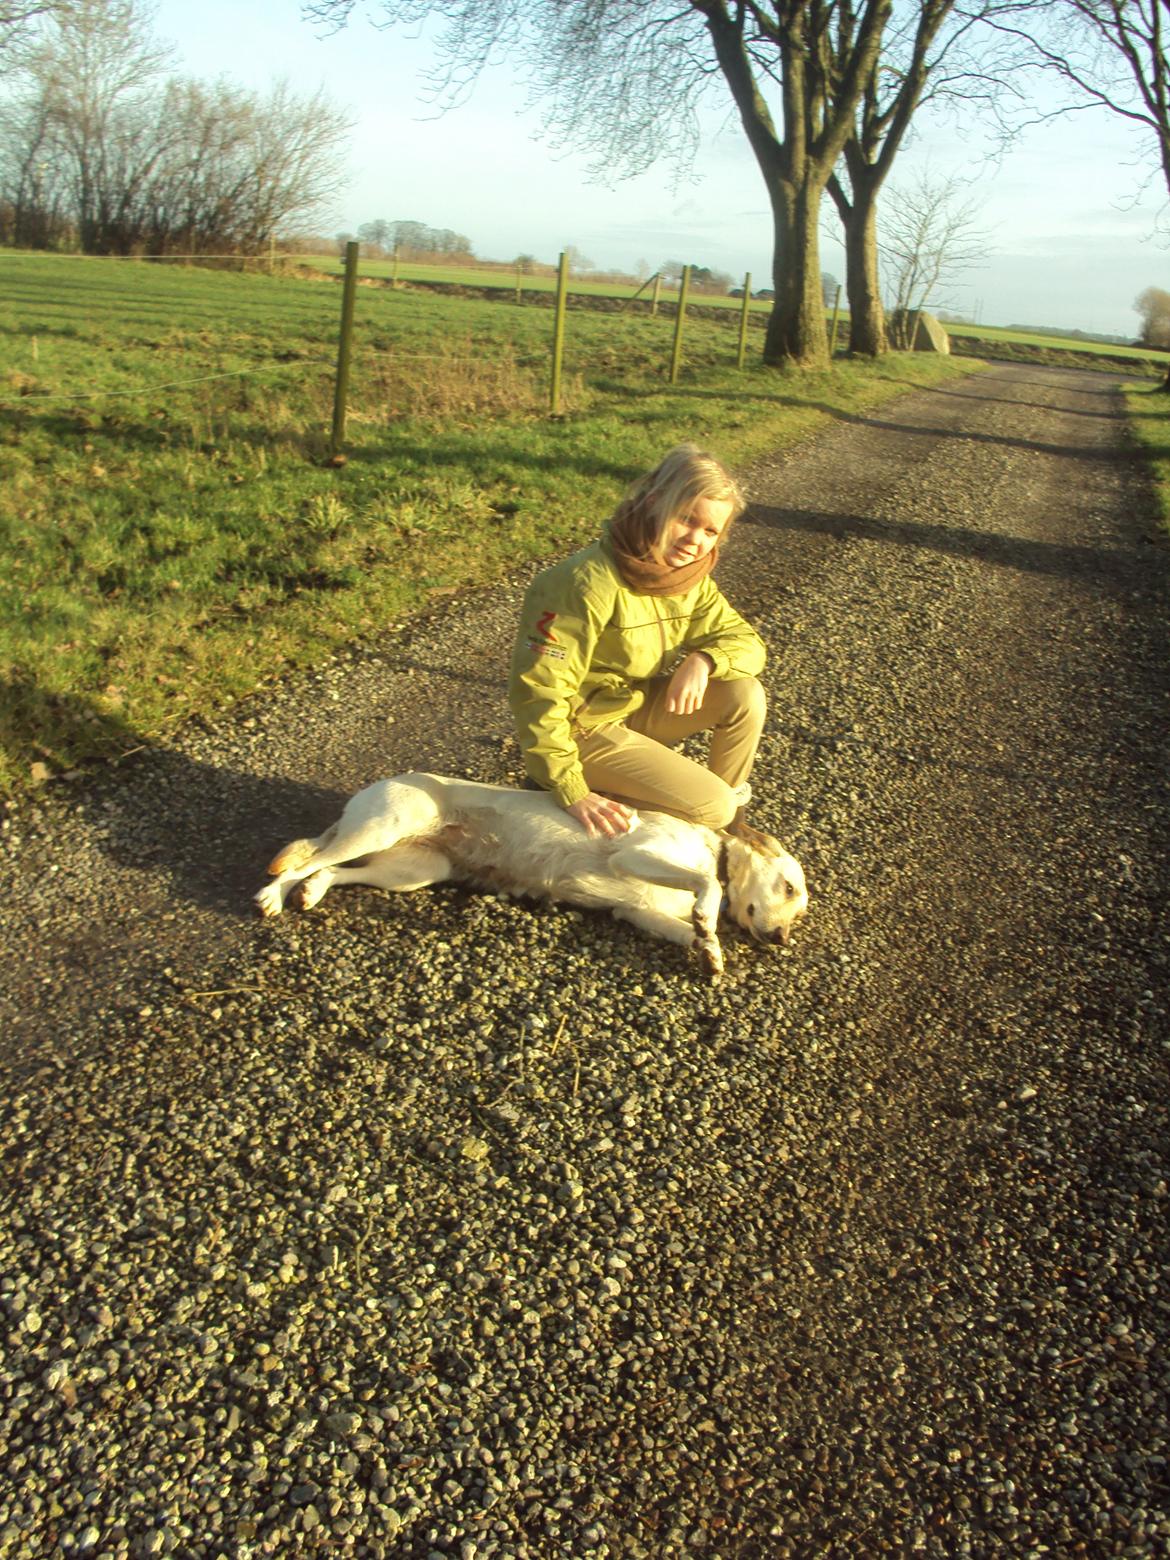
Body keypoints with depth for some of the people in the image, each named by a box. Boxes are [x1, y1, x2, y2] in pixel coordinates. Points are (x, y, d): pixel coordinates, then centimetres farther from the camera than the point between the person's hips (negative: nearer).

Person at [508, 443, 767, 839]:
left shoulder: (689, 577, -3)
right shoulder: (589, 583, -28)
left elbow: (746, 641, 1)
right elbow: (538, 688, -29)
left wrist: (703, 660, -24)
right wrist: (573, 794, -31)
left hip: (639, 707, 8)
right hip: (583, 729, -7)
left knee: (744, 695, -10)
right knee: (711, 807, -16)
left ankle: (731, 819, 7)